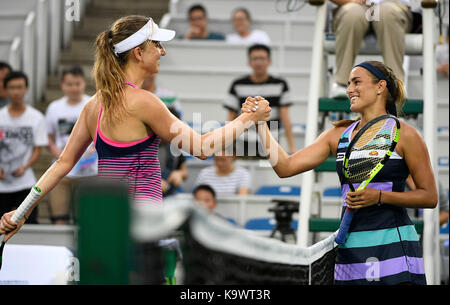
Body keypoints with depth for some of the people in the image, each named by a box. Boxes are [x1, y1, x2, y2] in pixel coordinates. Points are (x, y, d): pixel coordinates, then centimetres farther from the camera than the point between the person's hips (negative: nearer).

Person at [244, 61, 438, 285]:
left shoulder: (404, 135, -2)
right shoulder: (338, 135, 13)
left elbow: (430, 196, -2)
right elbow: (285, 167, 8)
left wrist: (379, 197, -14)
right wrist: (261, 124, 0)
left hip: (393, 247, -4)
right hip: (350, 247, 5)